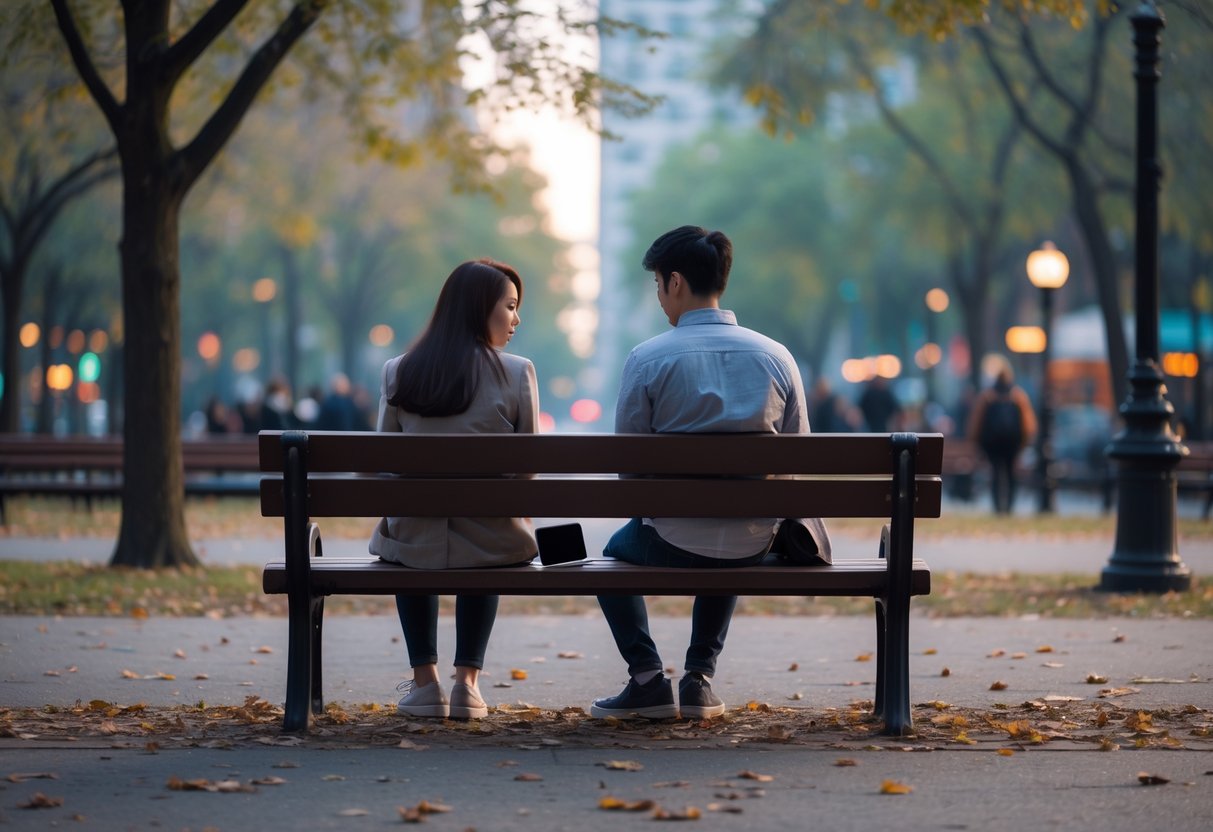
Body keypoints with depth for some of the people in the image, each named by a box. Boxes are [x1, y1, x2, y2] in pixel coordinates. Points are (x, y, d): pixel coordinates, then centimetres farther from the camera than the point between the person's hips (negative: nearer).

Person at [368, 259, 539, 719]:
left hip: (414, 542, 1)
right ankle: (467, 681, 26)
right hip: (494, 544, -1)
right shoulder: (517, 372, -7)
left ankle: (425, 680, 31)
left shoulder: (398, 372, 0)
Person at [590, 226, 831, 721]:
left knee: (616, 551, 32)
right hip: (755, 546, 3)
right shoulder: (777, 357, -1)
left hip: (671, 545, -3)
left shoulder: (648, 359, -10)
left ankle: (648, 680, 16)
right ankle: (700, 679, 28)